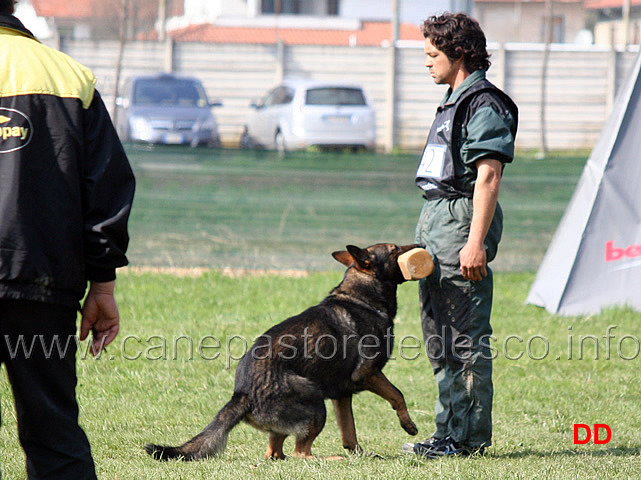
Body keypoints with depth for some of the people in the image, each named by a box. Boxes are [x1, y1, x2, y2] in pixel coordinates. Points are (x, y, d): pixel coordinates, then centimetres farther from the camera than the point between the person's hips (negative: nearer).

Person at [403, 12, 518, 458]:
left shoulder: (484, 104, -12)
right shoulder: (455, 100, 19)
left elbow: (488, 177, -19)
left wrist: (476, 242, -25)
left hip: (462, 221, -11)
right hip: (435, 220, 11)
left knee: (467, 337, -8)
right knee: (440, 337, 13)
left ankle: (466, 435, -6)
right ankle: (451, 432, 19)